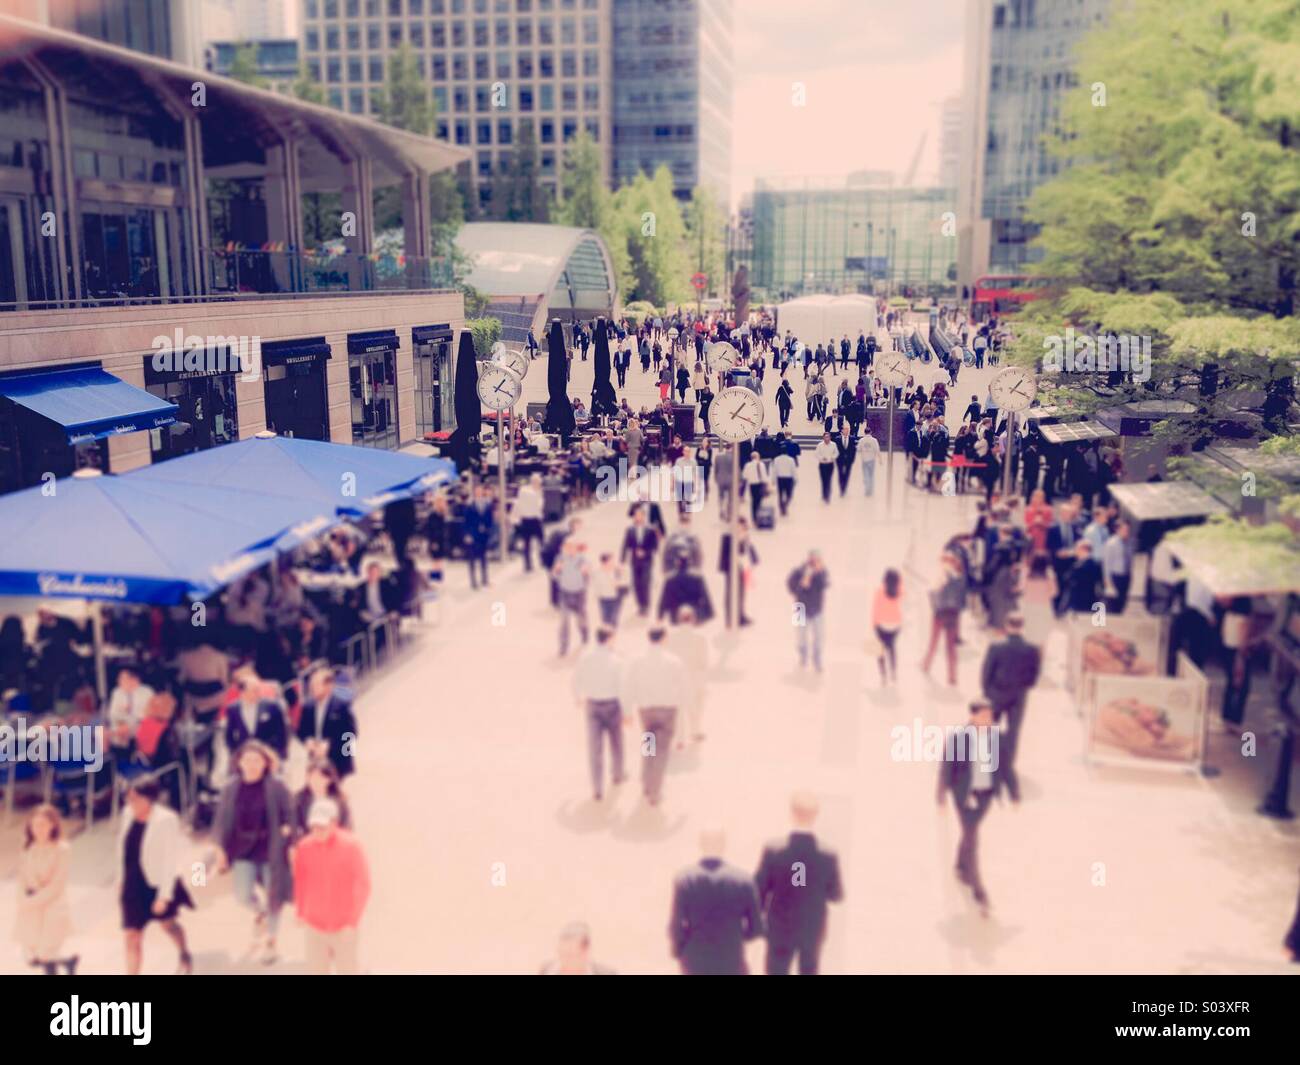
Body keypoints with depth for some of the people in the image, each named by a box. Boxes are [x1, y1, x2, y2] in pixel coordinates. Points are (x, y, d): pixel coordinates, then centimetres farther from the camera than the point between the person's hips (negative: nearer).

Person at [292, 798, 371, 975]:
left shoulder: (350, 846, -13)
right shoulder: (304, 847, -6)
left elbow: (363, 885, -11)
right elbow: (300, 881, 8)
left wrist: (353, 921, -14)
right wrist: (300, 912, 9)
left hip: (343, 928, -2)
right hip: (314, 926, 2)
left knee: (347, 971, 6)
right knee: (317, 969, 9)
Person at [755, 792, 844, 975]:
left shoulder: (773, 850, -21)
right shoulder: (829, 856, -18)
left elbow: (758, 892, -12)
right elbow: (836, 895, -4)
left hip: (780, 930, -1)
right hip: (813, 930, 1)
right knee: (809, 972, 20)